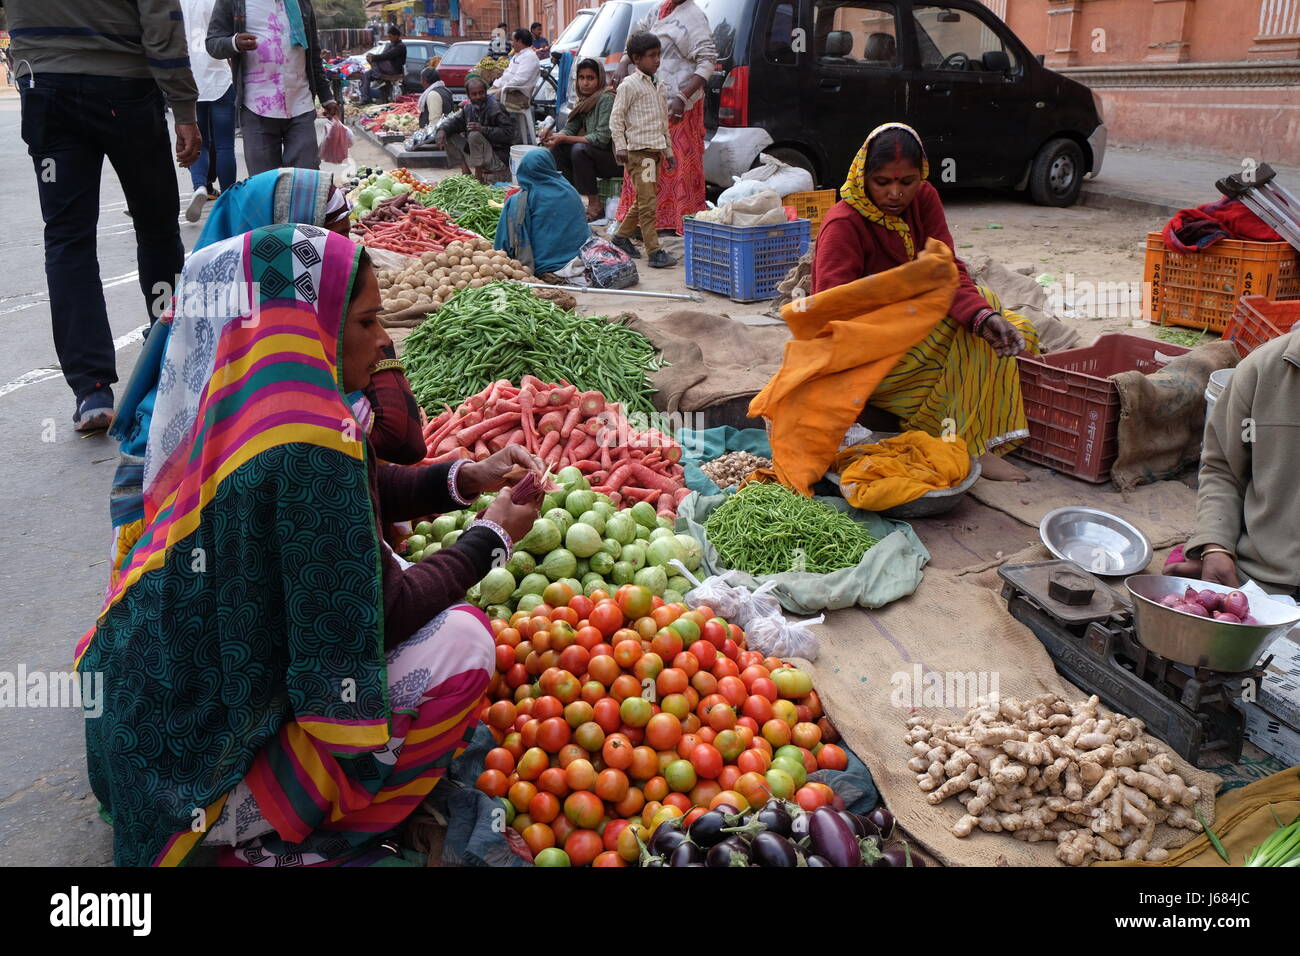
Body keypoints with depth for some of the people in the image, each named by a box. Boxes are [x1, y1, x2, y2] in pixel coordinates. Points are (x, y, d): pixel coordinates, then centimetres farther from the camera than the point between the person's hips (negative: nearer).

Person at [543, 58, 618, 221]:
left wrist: (565, 139, -23)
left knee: (579, 149, -31)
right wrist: (555, 136, -17)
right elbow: (569, 128, 7)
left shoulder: (606, 99, -16)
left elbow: (601, 138, -24)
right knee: (557, 148, -6)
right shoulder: (584, 101, 10)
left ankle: (595, 206, -23)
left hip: (615, 158, -8)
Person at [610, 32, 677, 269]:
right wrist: (620, 147, -16)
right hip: (639, 151, -8)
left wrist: (668, 151, 21)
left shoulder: (658, 86, 18)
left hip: (656, 151, 8)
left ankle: (622, 237, 29)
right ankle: (654, 252, -13)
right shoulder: (629, 85, -6)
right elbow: (616, 117, -8)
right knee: (647, 202, -11)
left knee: (644, 200, 13)